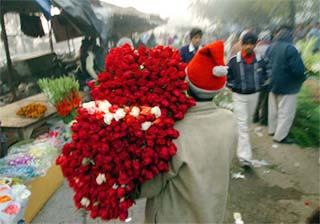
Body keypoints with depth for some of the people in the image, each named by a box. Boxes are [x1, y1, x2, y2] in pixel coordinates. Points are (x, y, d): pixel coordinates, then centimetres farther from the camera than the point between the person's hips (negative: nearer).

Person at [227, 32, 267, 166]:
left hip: (254, 95, 4)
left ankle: (239, 139, 49)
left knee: (247, 121, 22)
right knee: (242, 125, -6)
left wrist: (259, 85, 1)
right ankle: (244, 156, -4)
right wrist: (233, 86, -9)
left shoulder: (260, 61, -5)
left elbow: (264, 74, 14)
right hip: (239, 96, -4)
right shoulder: (234, 61, -13)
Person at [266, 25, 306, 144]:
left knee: (274, 109, 19)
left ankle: (272, 129, 33)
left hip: (273, 84, 8)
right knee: (286, 112, 3)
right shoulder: (290, 48, -23)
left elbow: (266, 64, 12)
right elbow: (298, 69, -22)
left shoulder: (271, 47, 1)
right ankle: (280, 136, 10)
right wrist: (302, 78, -3)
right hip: (287, 86, -8)